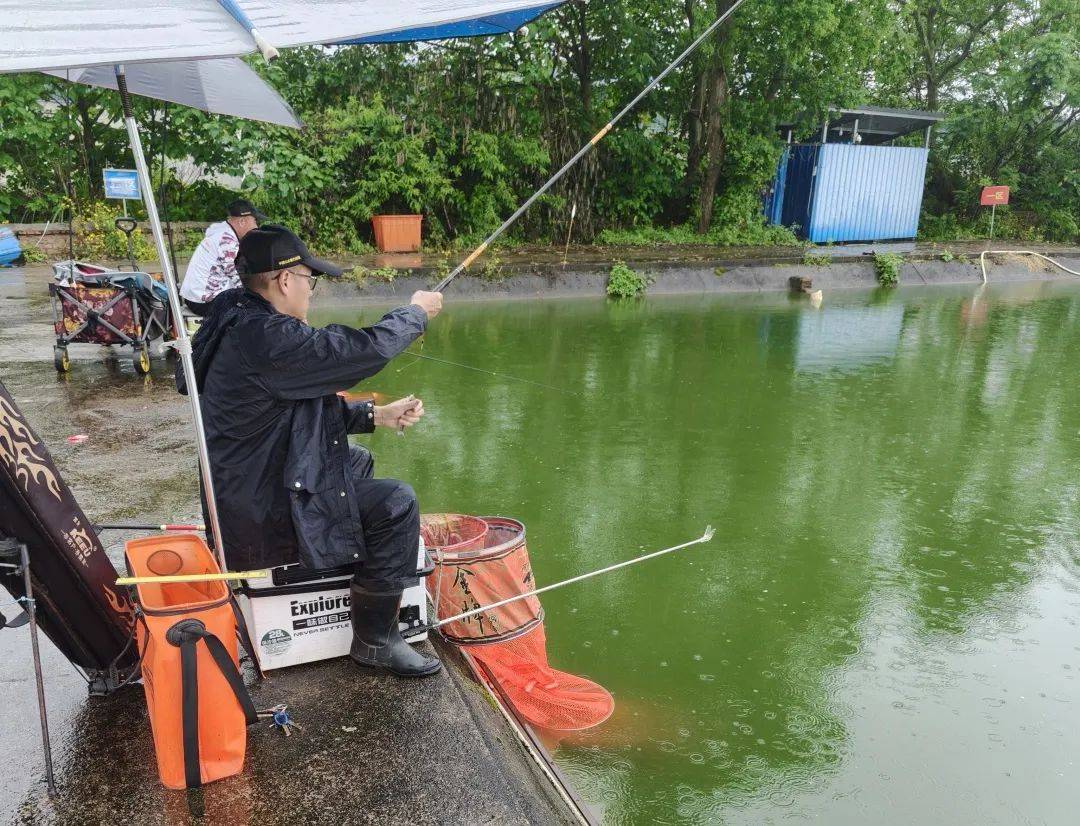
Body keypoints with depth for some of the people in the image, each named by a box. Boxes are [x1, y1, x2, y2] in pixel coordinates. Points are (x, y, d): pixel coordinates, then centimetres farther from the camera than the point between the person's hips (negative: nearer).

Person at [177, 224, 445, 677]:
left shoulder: (245, 324, 8)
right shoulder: (266, 338, -26)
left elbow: (308, 407, 15)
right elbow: (365, 349, -25)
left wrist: (374, 415, 6)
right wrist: (416, 311, -6)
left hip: (246, 494, 11)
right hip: (262, 522, -11)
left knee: (357, 462, 24)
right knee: (395, 503, -12)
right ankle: (375, 639, 0)